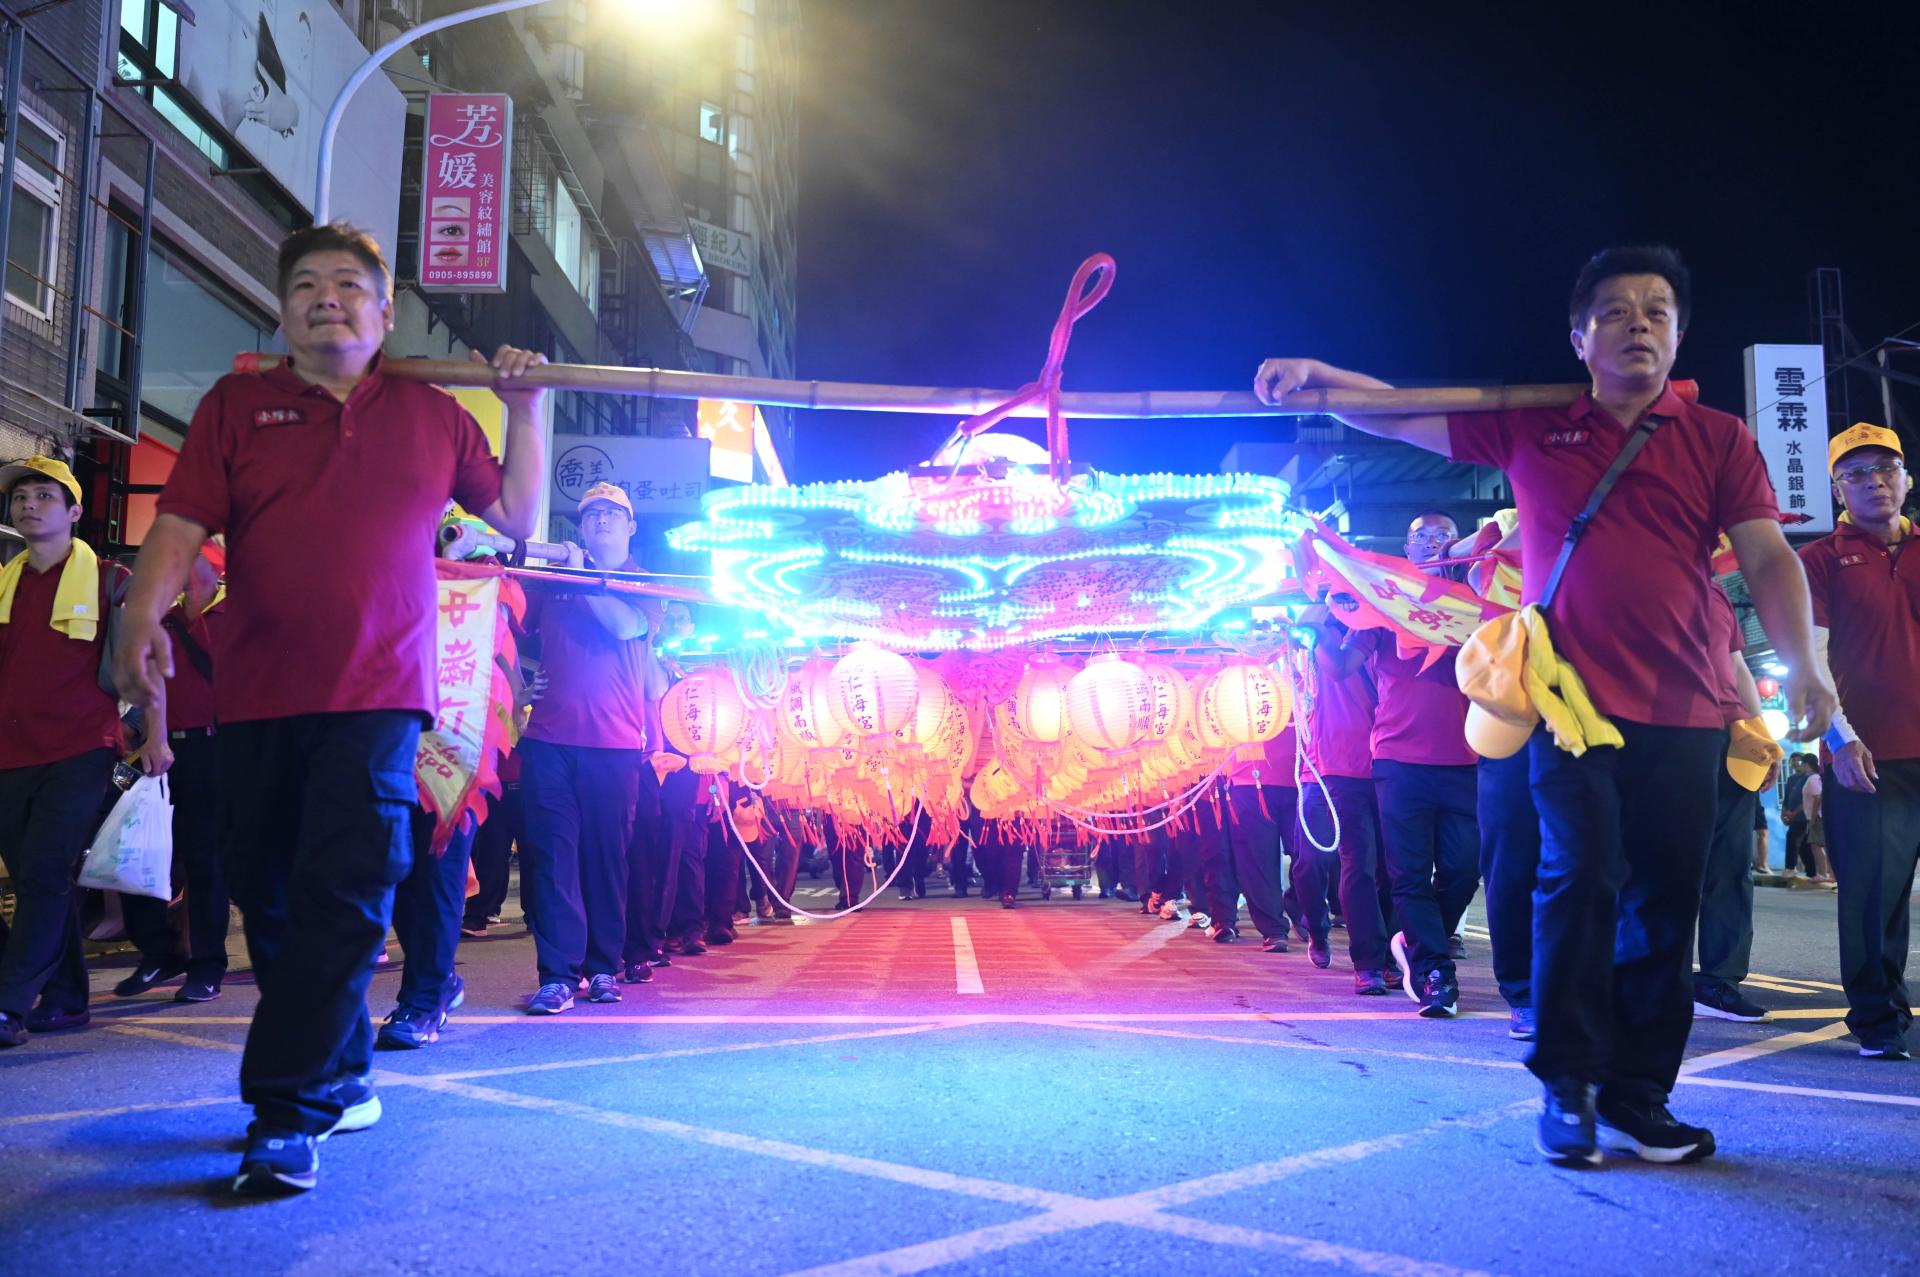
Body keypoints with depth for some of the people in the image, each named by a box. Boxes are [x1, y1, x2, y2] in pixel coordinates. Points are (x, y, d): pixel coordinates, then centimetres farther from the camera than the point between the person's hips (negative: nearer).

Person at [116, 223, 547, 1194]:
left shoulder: (433, 416, 13)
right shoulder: (236, 406, 12)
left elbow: (517, 515, 18)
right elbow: (181, 525, 1)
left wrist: (525, 410, 11)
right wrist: (145, 614, -17)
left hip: (377, 696, -2)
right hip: (257, 698, 2)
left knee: (343, 895, -13)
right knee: (270, 898, 9)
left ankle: (286, 1116, -8)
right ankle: (341, 1084, 26)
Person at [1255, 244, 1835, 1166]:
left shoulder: (1719, 440, 9)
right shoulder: (1530, 429, 8)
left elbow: (1767, 557, 1)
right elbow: (1402, 415, 7)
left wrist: (1801, 663, -13)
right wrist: (1318, 376, -10)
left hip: (1683, 714, 2)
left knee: (1665, 900, 4)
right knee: (1581, 879, -8)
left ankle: (1637, 1094, 16)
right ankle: (1569, 1089, 3)